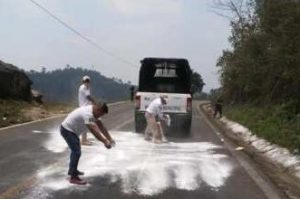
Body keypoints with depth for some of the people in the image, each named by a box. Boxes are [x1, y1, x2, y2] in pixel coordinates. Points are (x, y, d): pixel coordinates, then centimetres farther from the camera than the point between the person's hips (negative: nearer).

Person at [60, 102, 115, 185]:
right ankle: (73, 177, -10)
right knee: (77, 152, -14)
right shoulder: (87, 114, -32)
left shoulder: (93, 112, -1)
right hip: (67, 130, -11)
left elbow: (101, 126, 2)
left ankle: (72, 170, 41)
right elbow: (94, 130, -37)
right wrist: (105, 141, -38)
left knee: (76, 150, 25)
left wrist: (110, 139, -3)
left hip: (72, 130, 11)